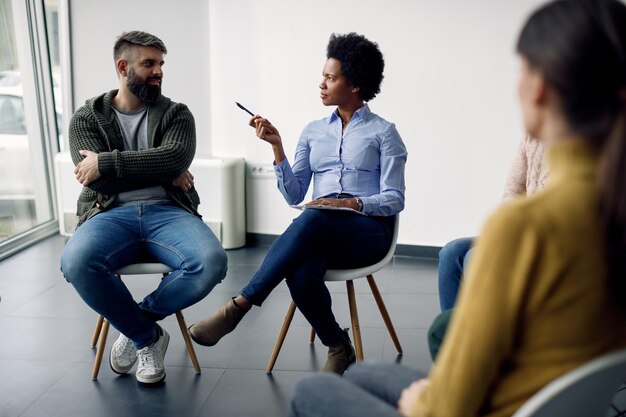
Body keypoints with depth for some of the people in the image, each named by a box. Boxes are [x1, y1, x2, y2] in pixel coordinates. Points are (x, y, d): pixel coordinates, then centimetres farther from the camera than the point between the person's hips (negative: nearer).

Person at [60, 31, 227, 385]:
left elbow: (175, 158, -10)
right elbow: (96, 179, -4)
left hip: (167, 211, 1)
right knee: (76, 263, -35)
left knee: (211, 262, -32)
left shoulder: (176, 114, 12)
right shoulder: (87, 118, 12)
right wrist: (160, 173, -6)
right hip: (111, 214, 0)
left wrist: (107, 163, -13)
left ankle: (136, 325, -5)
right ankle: (149, 336, -8)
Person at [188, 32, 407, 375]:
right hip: (321, 235, 3)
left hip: (369, 230, -3)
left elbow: (394, 200, -2)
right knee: (300, 276, -35)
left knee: (311, 220, -38)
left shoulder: (383, 132, 6)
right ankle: (339, 348, -9)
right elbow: (294, 195, 10)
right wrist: (276, 145, 0)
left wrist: (351, 203, -19)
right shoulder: (313, 131, 18)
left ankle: (238, 306, -32)